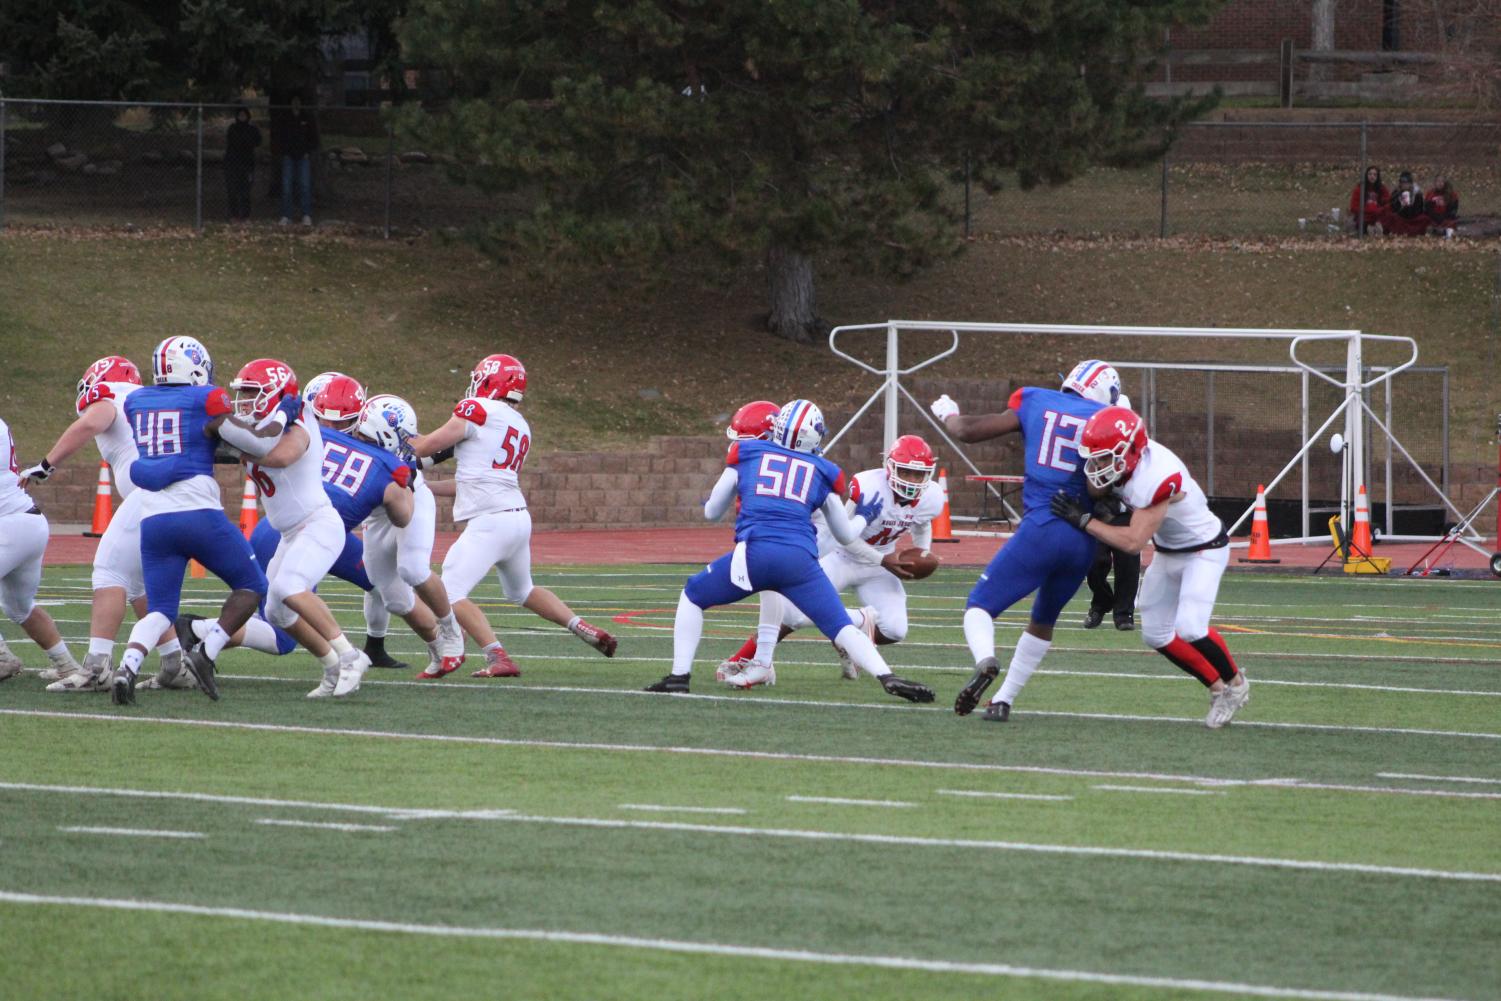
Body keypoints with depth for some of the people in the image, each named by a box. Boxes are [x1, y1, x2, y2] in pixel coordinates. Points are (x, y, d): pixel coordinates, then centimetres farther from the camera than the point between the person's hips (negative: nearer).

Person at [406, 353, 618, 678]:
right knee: (522, 591, 28)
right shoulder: (521, 428, 18)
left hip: (489, 522, -9)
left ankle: (498, 658, -18)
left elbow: (425, 448, -3)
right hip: (519, 518, 9)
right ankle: (586, 630, 23)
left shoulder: (478, 411, -6)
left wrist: (404, 437, 18)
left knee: (451, 593, -8)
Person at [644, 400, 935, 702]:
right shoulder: (824, 472, 19)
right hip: (800, 559, 1)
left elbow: (712, 512, 27)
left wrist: (708, 500, 51)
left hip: (753, 553, 0)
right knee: (842, 627, 5)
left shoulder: (746, 453, 18)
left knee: (693, 597, 22)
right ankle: (889, 678, -15)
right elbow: (845, 535, 30)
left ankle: (679, 677, 13)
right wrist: (864, 516, 51)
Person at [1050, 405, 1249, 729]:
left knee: (1190, 628, -22)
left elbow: (1133, 541, -35)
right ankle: (1217, 687, 22)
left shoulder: (1156, 477, -37)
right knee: (1156, 635, 7)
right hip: (1168, 553, 8)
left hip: (1204, 550, -8)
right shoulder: (1122, 460, -15)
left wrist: (1083, 520, -34)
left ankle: (1235, 684, 3)